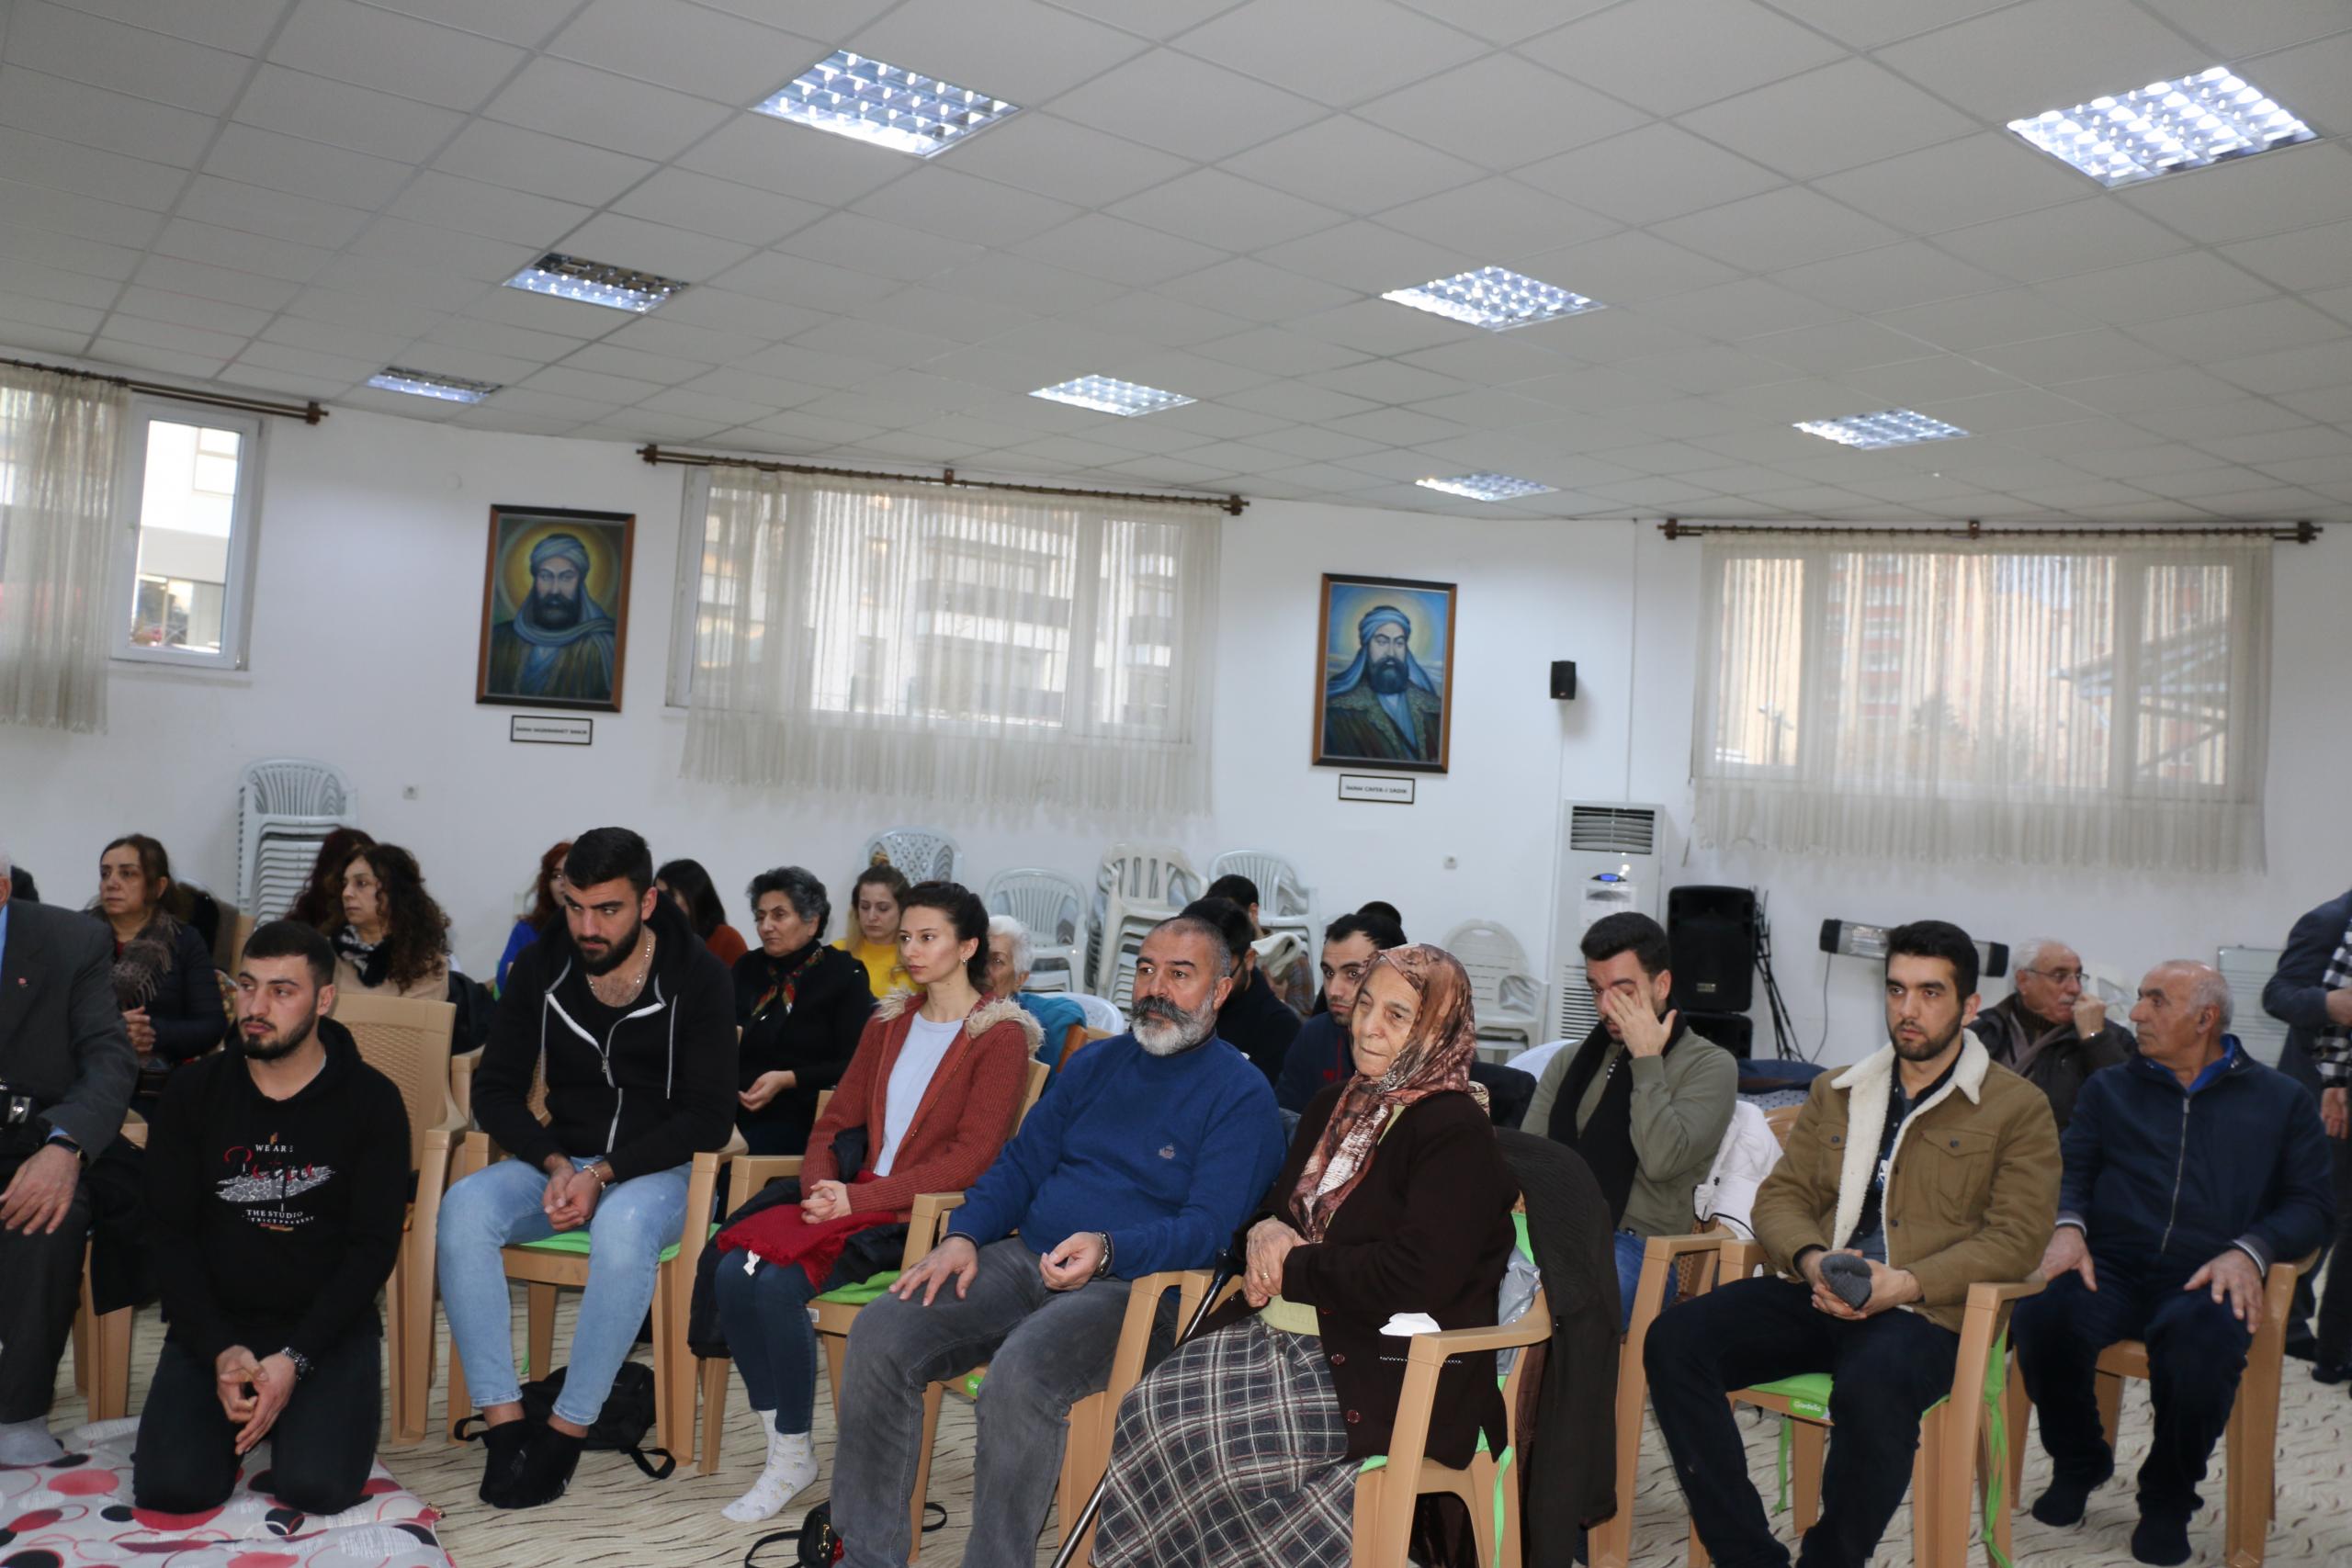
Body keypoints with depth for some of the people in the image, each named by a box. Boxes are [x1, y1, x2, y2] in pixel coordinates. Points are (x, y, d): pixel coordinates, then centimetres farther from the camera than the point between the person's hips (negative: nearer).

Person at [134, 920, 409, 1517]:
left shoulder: (371, 1100, -5)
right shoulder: (194, 1091, 2)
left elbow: (373, 1245, -8)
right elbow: (171, 1233, 0)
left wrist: (294, 1360, -18)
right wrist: (221, 1349, -12)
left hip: (327, 1322, -2)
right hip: (214, 1321, 2)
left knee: (318, 1486, -21)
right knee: (170, 1487, -18)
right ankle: (235, 1407, 15)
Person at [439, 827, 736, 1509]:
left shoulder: (696, 977, -10)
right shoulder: (540, 968, 0)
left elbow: (709, 1117, -12)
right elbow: (495, 1090, 4)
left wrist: (603, 1175, -21)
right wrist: (556, 1163, -14)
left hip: (658, 1170, -4)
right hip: (560, 1160, 4)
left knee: (623, 1229, -37)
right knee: (463, 1209, -26)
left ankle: (566, 1431, -22)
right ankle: (505, 1422, -23)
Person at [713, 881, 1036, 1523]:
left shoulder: (999, 1036, -5)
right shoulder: (889, 1023, 17)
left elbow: (971, 1157, -13)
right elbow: (836, 1119, 16)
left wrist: (859, 1198, -18)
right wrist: (820, 1185, -6)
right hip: (856, 1199, 6)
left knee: (779, 1284, -25)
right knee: (734, 1273, -18)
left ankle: (794, 1457, -6)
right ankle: (778, 1438, -4)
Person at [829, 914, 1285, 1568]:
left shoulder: (1241, 1093, -3)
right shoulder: (1097, 1062, 17)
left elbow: (1208, 1226, -12)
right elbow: (1022, 1163, 17)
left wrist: (1107, 1250, -28)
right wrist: (964, 1236, -1)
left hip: (1131, 1283, -6)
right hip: (1027, 1257, 6)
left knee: (1018, 1375, -34)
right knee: (880, 1333, -14)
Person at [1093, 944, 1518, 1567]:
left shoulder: (1457, 1135, -11)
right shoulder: (1337, 1105, 14)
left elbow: (1414, 1277, -21)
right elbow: (1279, 1204, 23)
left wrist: (1291, 1267, -11)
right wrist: (1266, 1231, -2)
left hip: (1384, 1373, -7)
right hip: (1282, 1335, 7)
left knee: (1181, 1438, -22)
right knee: (1146, 1410, -17)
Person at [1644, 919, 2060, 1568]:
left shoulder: (2018, 1107, 8)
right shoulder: (1835, 1092, 21)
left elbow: (2016, 1237, -2)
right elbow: (1779, 1196, 15)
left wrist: (1905, 1283, -15)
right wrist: (1812, 1260, -8)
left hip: (1923, 1313, -4)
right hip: (1816, 1296, 5)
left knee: (1871, 1391, -39)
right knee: (1674, 1339, -22)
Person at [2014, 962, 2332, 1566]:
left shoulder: (2281, 1100, 15)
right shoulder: (2109, 1088, 20)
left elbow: (2310, 1205, 7)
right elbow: (2073, 1173, 13)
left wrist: (2249, 1251, -13)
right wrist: (2068, 1226, -10)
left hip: (2208, 1280, -1)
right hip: (2112, 1268, 2)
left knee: (2204, 1341, -38)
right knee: (2040, 1314, -32)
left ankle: (2168, 1497, -8)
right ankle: (2078, 1464, -1)